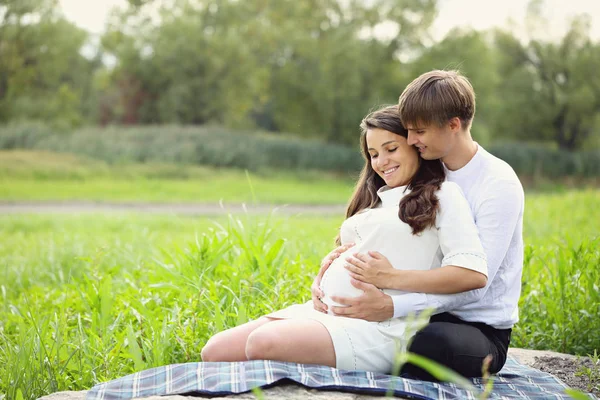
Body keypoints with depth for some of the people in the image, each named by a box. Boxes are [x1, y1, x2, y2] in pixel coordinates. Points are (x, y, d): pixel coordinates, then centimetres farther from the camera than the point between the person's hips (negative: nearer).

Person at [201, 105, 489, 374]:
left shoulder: (441, 195, 1)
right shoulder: (374, 199, 25)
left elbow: (474, 273, -12)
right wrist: (331, 262, 2)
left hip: (378, 327, -8)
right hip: (322, 309, 8)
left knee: (263, 341, -29)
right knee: (214, 351, -10)